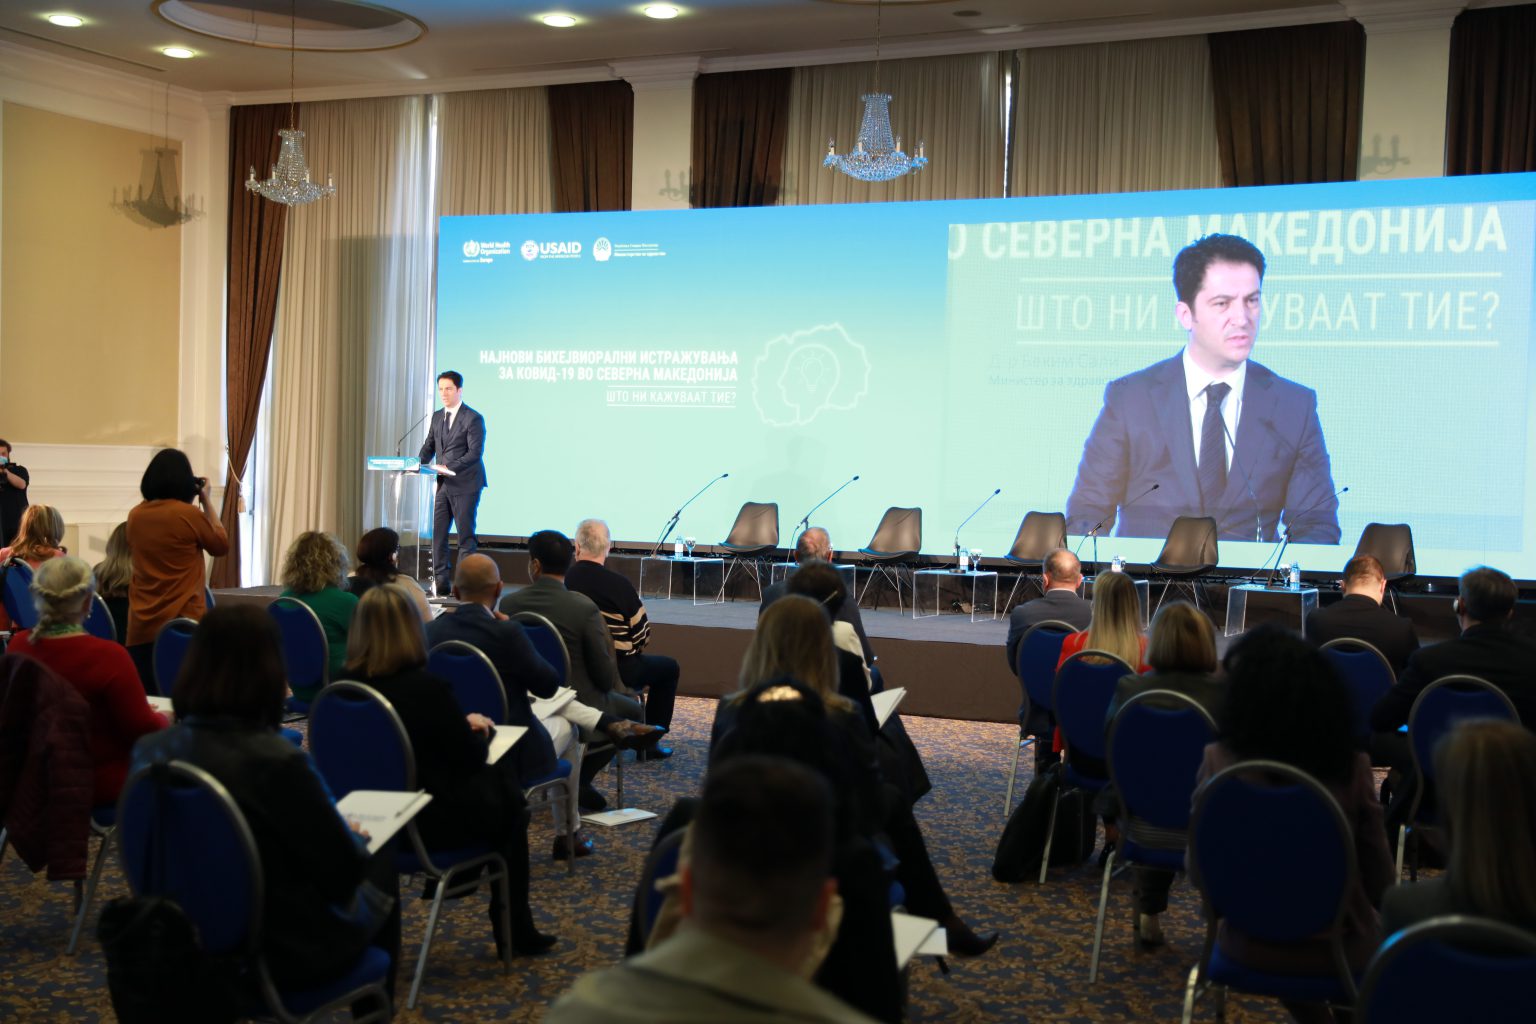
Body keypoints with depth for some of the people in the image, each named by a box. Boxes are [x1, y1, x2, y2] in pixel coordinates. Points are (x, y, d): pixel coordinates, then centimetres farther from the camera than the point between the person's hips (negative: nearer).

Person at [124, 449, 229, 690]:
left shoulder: (135, 516, 3)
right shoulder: (189, 514, -11)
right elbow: (221, 545, 5)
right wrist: (206, 501, 9)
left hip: (142, 625, 5)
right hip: (183, 622, -5)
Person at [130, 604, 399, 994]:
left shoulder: (149, 752, -11)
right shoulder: (278, 762, -30)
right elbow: (344, 873, -19)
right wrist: (359, 840, 5)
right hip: (284, 952, -6)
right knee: (381, 857, 23)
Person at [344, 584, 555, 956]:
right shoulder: (426, 687, -25)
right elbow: (471, 757, -13)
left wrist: (461, 724, 9)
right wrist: (478, 731, 7)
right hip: (430, 821, -7)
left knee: (500, 773, 26)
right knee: (508, 797, 23)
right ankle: (515, 931, 31)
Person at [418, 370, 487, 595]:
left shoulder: (473, 419, -9)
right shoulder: (437, 417, 14)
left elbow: (475, 452, -15)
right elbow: (429, 447, 16)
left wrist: (450, 467, -25)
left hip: (465, 484, -7)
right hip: (444, 484, 7)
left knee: (465, 535, -3)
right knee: (438, 533, 4)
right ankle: (440, 581, 10)